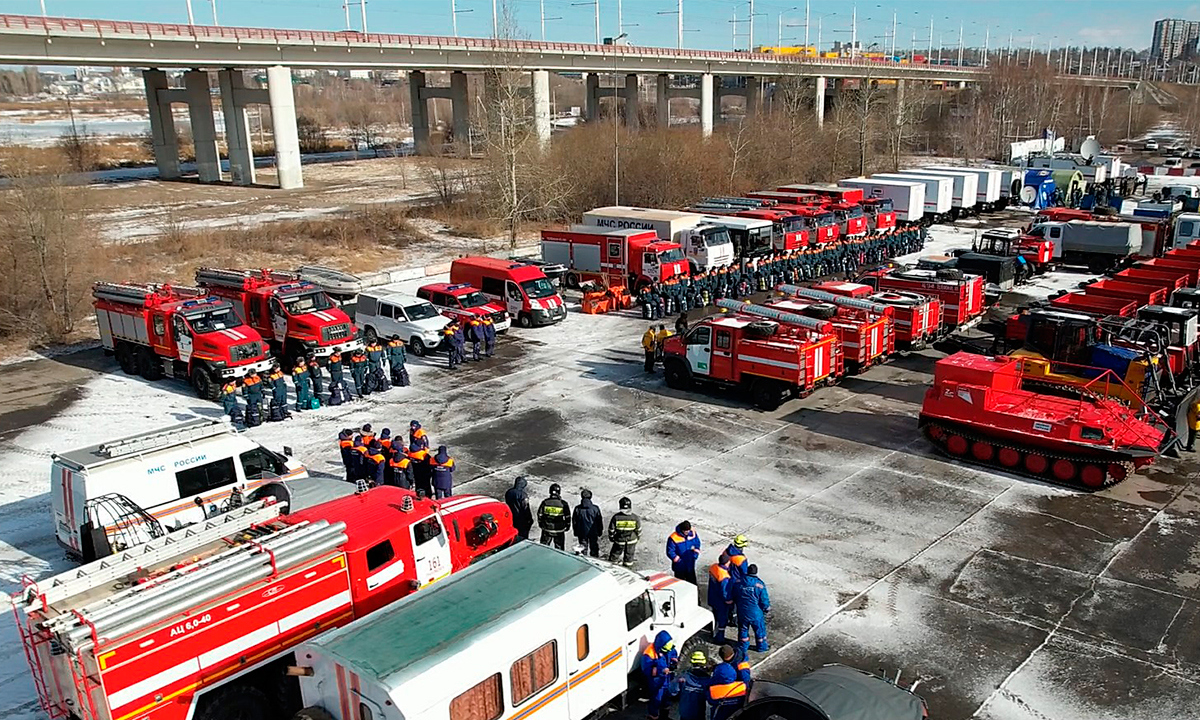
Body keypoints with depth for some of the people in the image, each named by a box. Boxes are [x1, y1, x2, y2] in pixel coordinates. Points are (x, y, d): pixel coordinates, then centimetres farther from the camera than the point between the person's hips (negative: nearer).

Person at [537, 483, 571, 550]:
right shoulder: (563, 504, -12)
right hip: (559, 531, -1)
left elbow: (540, 515, 1)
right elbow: (568, 517, -3)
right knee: (559, 548, 13)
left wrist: (540, 524, 18)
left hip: (546, 529, 1)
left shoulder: (545, 502, -9)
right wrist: (567, 526, 14)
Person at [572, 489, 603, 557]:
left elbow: (574, 522, 0)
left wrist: (576, 534, 12)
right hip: (593, 533, -1)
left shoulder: (577, 509, -9)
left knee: (583, 551, 12)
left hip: (582, 533, 1)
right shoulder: (595, 508, -11)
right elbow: (599, 521, -3)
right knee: (594, 550, 12)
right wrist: (599, 534, 9)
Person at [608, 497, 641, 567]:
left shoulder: (616, 517, -20)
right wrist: (637, 537, 16)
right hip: (631, 541, 1)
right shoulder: (635, 518, -17)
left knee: (615, 554, 19)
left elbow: (611, 530, -10)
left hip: (619, 541, -1)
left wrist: (611, 538, 9)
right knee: (629, 555, 20)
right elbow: (638, 530, -4)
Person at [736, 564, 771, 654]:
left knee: (743, 630, 21)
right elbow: (764, 600, -12)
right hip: (755, 613, -3)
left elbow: (734, 596, 2)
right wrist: (767, 609, 7)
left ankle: (743, 648, 34)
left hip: (742, 612, 3)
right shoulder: (760, 584, -20)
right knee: (760, 630, 20)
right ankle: (761, 646, 37)